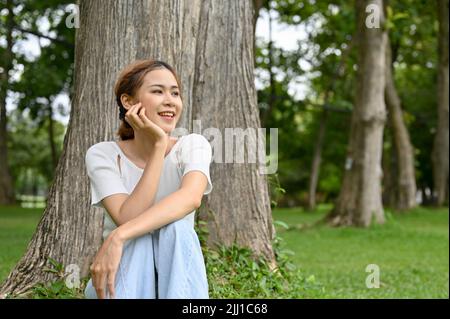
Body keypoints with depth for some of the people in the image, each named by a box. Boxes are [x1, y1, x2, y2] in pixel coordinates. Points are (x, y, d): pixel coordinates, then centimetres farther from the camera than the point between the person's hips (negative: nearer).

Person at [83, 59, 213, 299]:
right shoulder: (102, 154, -7)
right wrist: (158, 146, -24)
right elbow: (127, 218, -23)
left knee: (175, 227, -30)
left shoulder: (193, 146, -6)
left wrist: (119, 237, -41)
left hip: (174, 278, 1)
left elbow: (191, 197, -29)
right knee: (140, 239, -33)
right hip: (122, 276, 0)